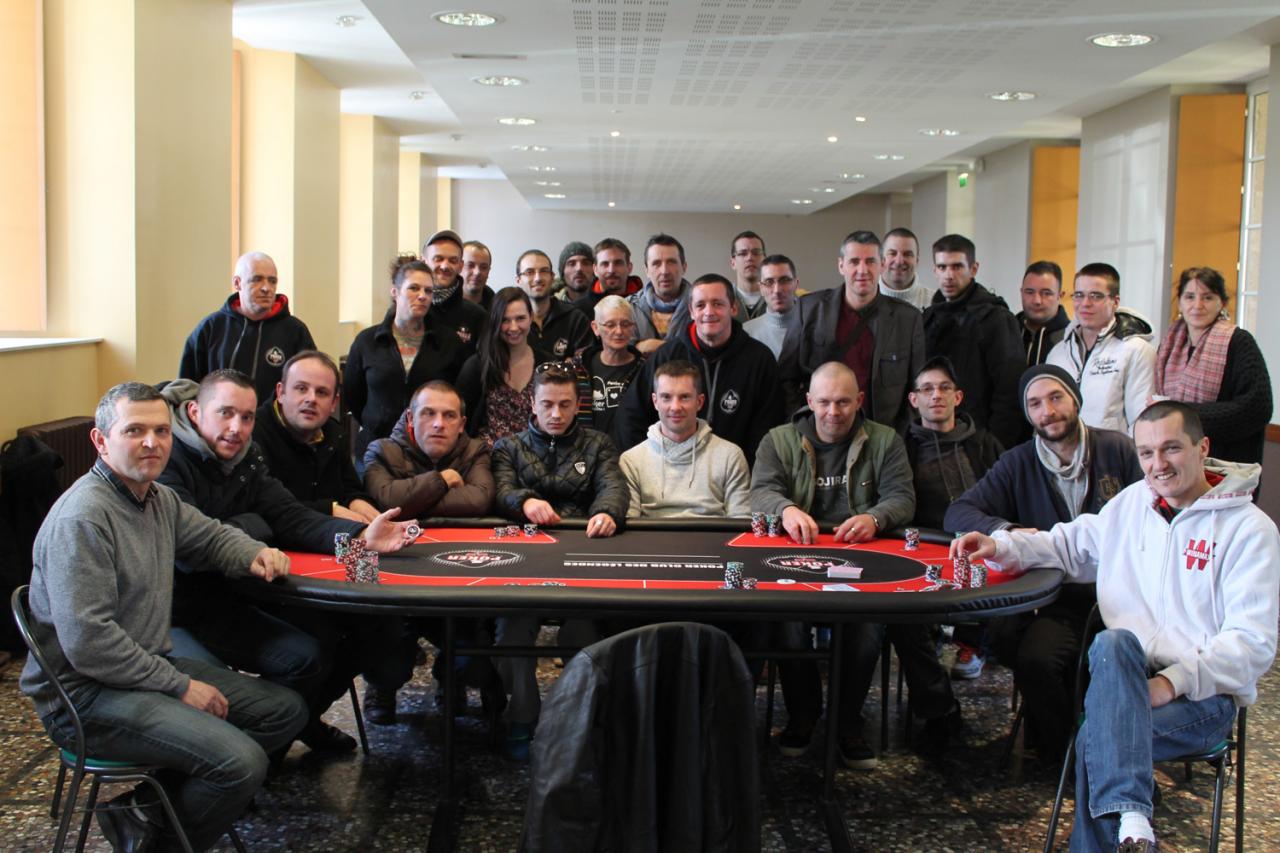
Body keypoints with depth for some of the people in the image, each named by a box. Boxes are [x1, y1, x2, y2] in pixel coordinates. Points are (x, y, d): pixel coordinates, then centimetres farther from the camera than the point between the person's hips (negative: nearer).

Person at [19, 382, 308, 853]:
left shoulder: (159, 499, 7)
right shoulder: (82, 518, -21)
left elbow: (210, 536, 27)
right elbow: (87, 641, -25)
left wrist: (254, 554, 3)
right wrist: (180, 686, -19)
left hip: (151, 666, 10)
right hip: (85, 694, -10)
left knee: (286, 711, 7)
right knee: (241, 763, -25)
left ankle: (146, 806, 2)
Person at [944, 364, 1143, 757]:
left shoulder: (1118, 450, 8)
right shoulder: (1017, 464, 11)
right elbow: (957, 513, 4)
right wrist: (1006, 530, -17)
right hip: (1060, 601, 1)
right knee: (1033, 659, -28)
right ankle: (1061, 754, -3)